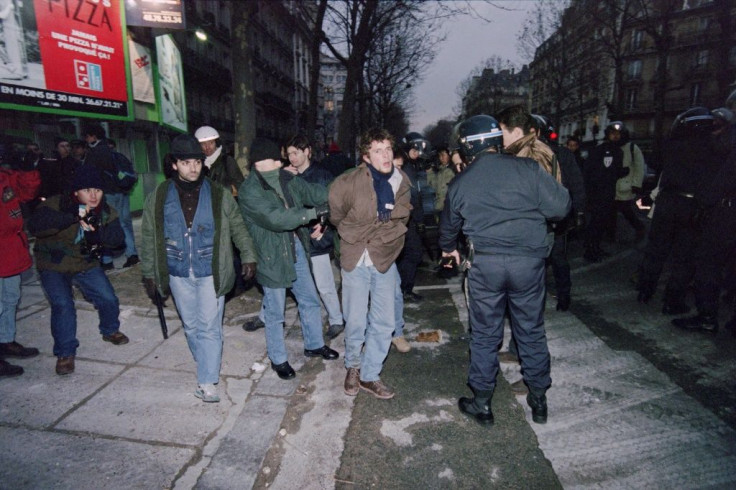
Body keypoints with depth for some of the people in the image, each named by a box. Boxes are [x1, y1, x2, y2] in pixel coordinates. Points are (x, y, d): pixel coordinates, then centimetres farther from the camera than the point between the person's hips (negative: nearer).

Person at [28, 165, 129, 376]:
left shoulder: (106, 212, -7)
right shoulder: (56, 204, -20)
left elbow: (117, 238, -17)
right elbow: (35, 225, -37)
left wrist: (97, 232, -37)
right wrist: (72, 217, -46)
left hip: (86, 264, 4)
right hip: (53, 266, -3)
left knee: (108, 299, -2)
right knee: (62, 305, -19)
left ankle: (110, 331, 31)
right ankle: (65, 353, 0)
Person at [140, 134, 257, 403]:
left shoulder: (218, 194, -2)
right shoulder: (158, 197, 1)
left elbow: (237, 227, 4)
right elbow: (149, 237, 7)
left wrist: (248, 256, -4)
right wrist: (149, 273, 8)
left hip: (210, 272, -2)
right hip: (178, 274, 3)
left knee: (209, 327, -1)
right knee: (191, 326, 14)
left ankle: (207, 382, 9)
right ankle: (207, 365, 34)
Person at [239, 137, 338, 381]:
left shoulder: (286, 178, 2)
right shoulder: (249, 191, -19)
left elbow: (312, 192, -3)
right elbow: (275, 218, -30)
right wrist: (314, 213, -31)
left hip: (296, 249, 7)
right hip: (272, 257, -7)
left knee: (310, 301, 19)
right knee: (275, 313, 10)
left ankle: (314, 345, 41)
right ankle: (278, 359, 31)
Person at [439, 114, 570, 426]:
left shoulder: (460, 183, 4)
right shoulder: (527, 168, -4)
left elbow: (448, 225, 19)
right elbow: (561, 207, -4)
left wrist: (448, 248, 40)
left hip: (485, 264, 0)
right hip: (529, 261, 1)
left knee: (484, 335, 13)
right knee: (532, 332, 16)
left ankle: (481, 403, 25)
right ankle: (538, 400, 32)